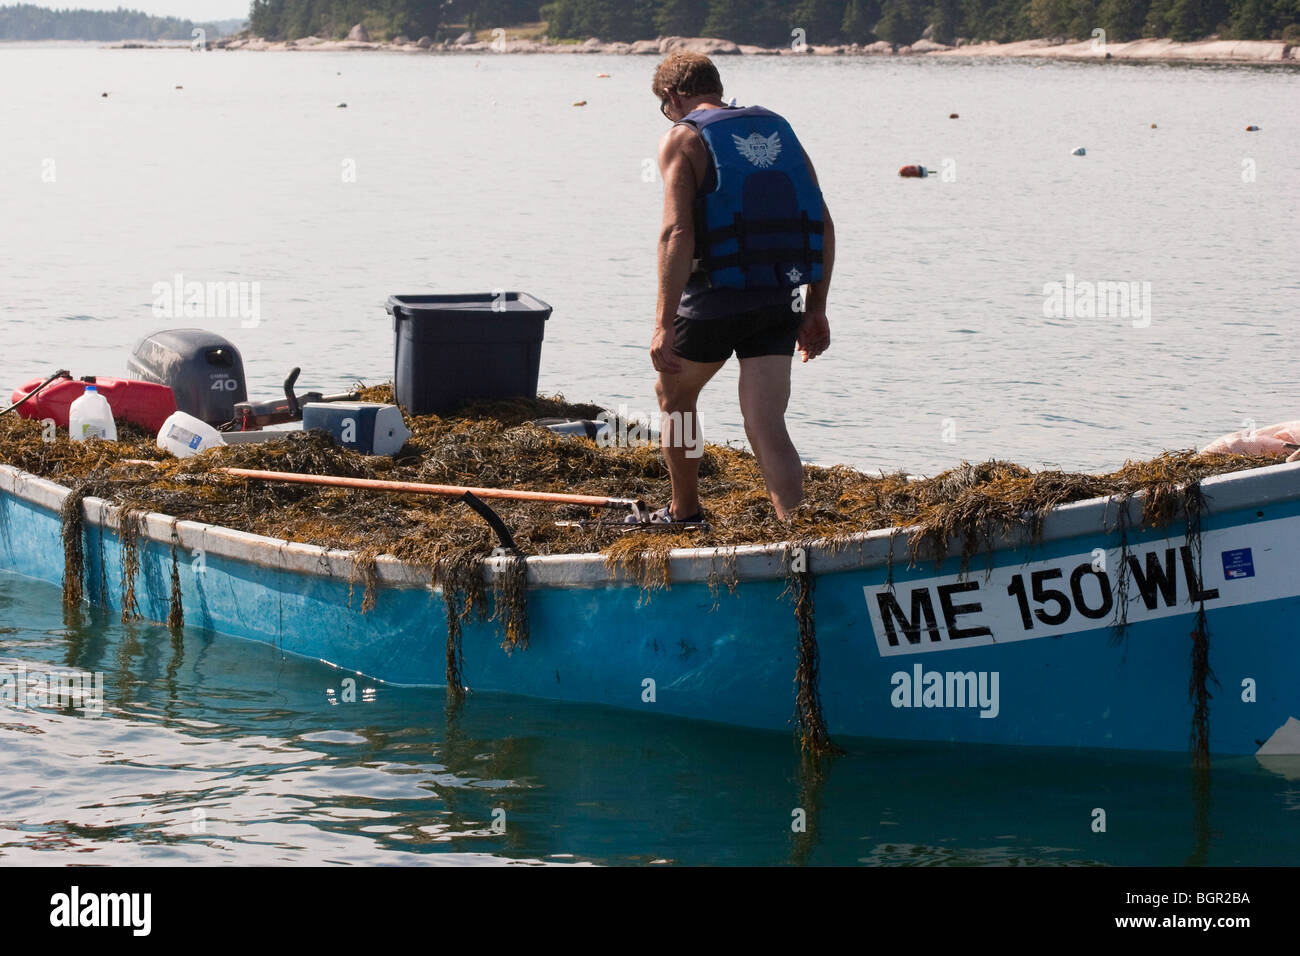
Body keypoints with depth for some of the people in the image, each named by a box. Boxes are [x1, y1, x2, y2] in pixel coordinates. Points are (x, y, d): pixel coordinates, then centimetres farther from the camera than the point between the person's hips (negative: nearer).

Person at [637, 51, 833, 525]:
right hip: (781, 300, 4)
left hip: (717, 297, -4)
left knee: (673, 396, 22)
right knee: (767, 430, 3)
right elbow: (824, 224, 11)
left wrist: (664, 324, -18)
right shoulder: (777, 129, 15)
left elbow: (678, 232, -15)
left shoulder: (683, 138, -2)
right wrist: (817, 308, 15)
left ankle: (685, 513, 35)